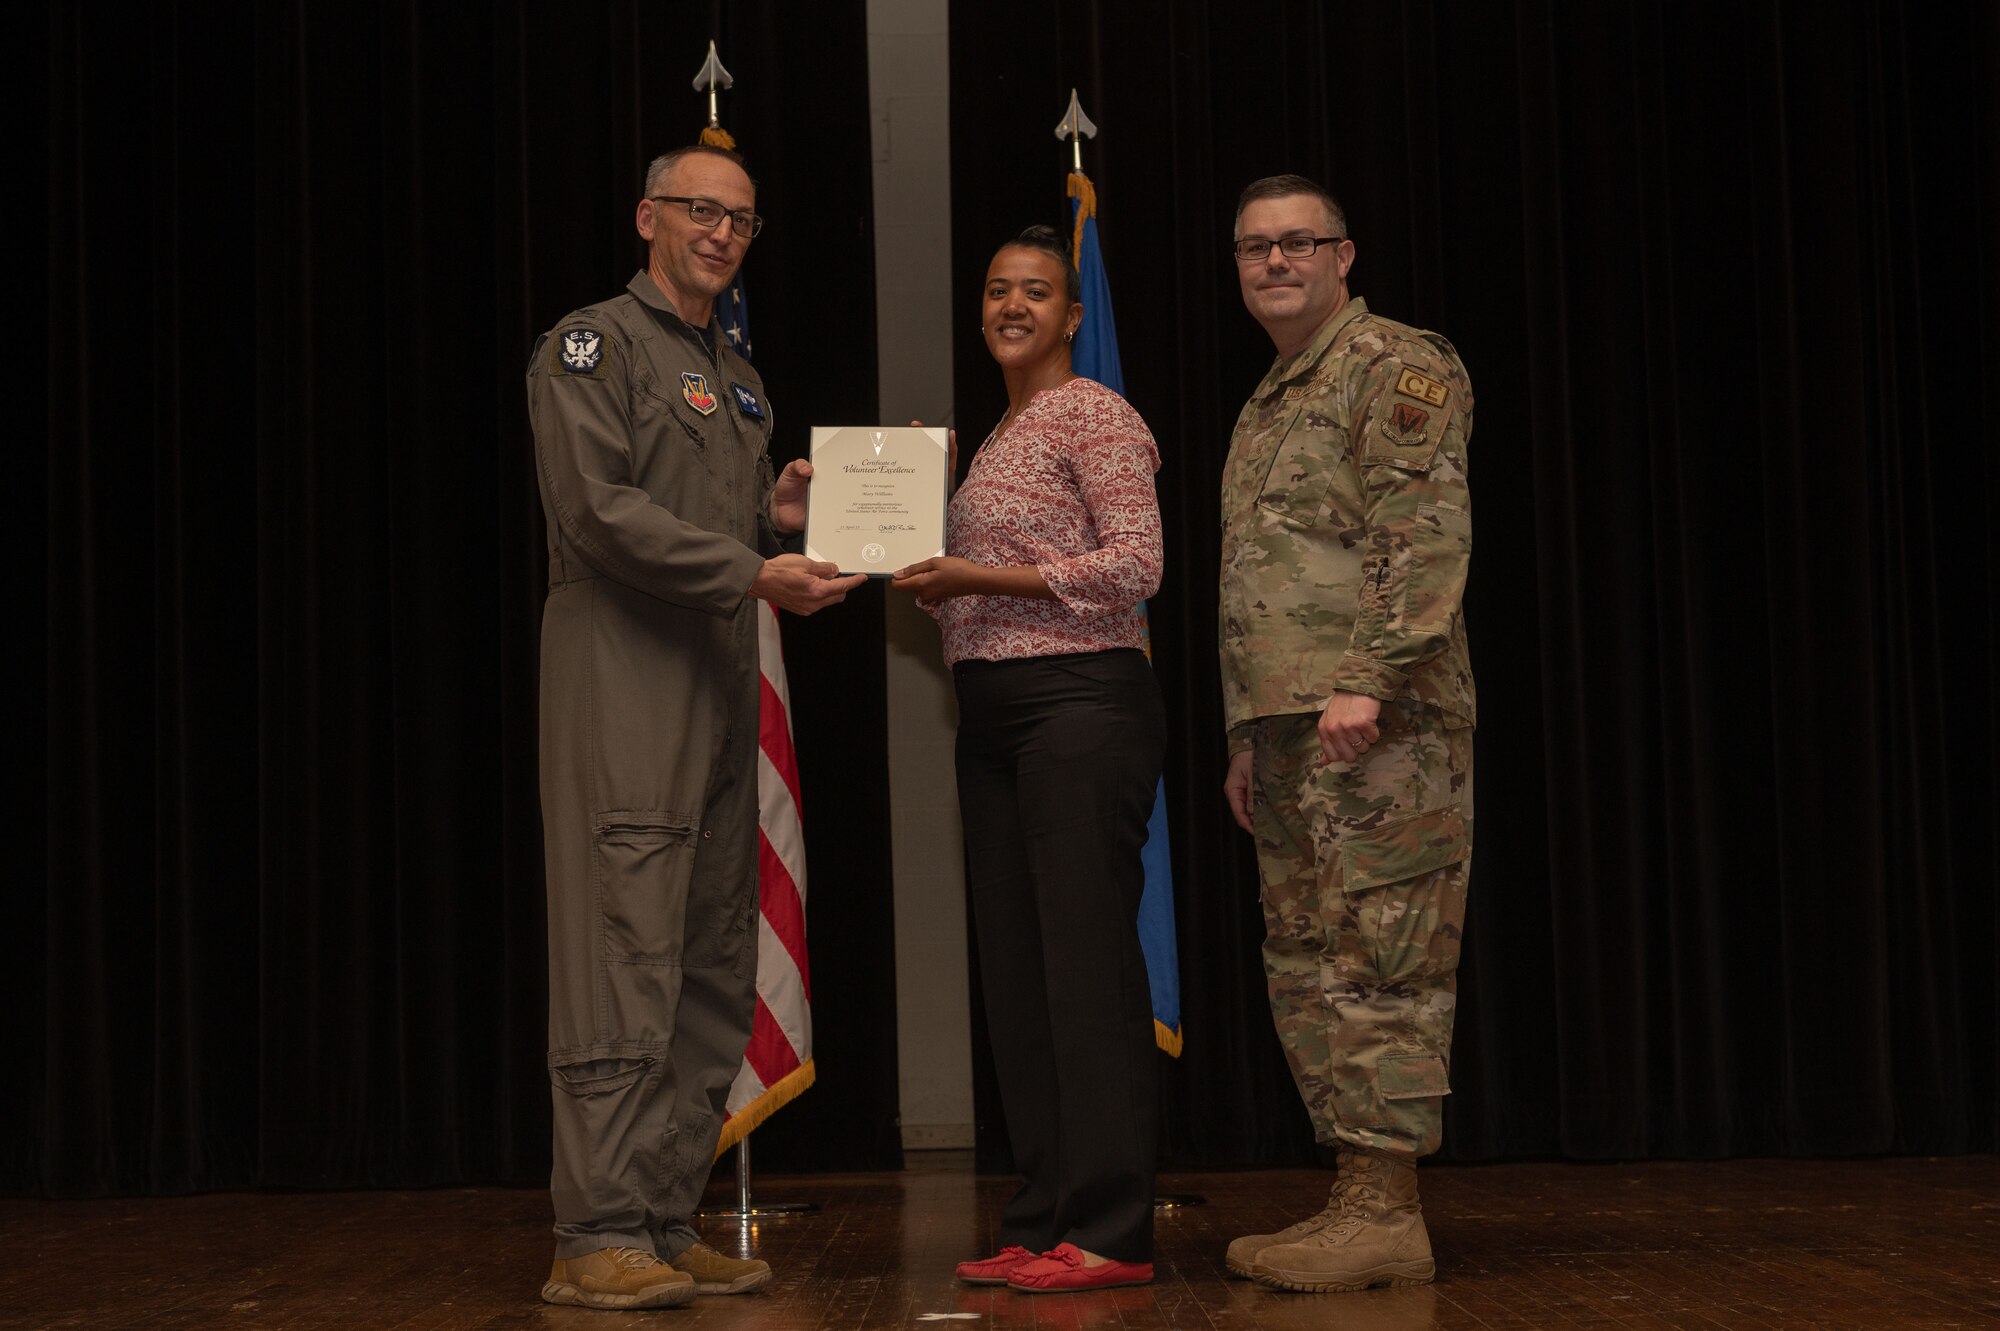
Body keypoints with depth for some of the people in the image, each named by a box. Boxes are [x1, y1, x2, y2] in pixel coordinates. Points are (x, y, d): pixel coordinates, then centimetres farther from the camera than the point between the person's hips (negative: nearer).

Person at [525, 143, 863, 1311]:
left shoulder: (739, 378, 24)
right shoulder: (593, 345, -2)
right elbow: (598, 507, -14)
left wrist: (780, 515, 7)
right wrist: (752, 569, -17)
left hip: (721, 687, 9)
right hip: (623, 677, -8)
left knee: (714, 974, 7)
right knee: (626, 958, -12)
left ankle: (668, 1224, 12)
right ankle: (599, 1238, -9)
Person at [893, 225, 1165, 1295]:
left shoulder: (1094, 415, -5)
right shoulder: (998, 433, 20)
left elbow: (1135, 565, -15)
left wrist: (981, 579, -15)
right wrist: (930, 573, 8)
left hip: (1082, 701, -9)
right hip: (993, 714, 9)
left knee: (1087, 960, -9)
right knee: (1014, 968, 7)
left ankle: (1110, 1233, -6)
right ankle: (1042, 1223, 13)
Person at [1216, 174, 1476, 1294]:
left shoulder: (1398, 365, -2)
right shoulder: (1267, 406, 25)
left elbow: (1428, 534, -14)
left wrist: (1370, 679, -23)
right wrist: (1249, 738, 21)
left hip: (1376, 725, -10)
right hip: (1289, 727, 10)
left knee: (1378, 959, -10)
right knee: (1307, 963, 9)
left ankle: (1388, 1212, -7)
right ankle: (1359, 1197, 14)